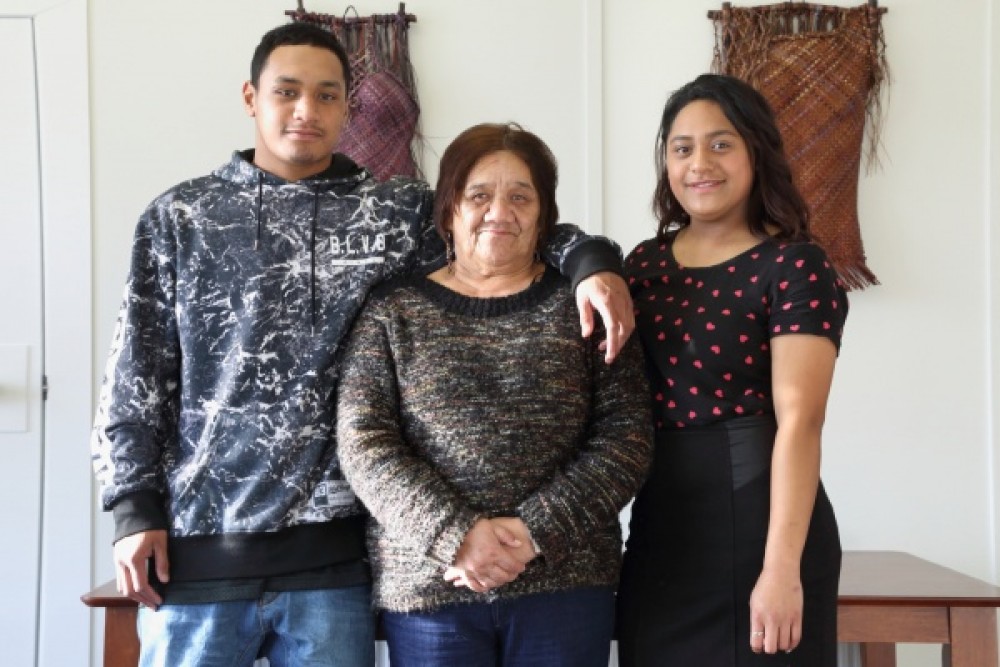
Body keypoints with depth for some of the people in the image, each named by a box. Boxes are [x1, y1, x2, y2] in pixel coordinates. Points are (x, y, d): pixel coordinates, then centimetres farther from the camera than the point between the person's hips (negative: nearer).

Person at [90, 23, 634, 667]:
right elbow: (137, 370, 5)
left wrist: (591, 260, -12)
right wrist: (135, 506, -1)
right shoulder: (180, 217, 6)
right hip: (197, 544, 0)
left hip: (332, 553, 0)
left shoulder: (398, 213, 6)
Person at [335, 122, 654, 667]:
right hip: (427, 590, 0)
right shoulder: (394, 310, 5)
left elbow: (627, 436, -1)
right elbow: (364, 443, -3)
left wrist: (536, 530, -13)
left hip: (565, 585, 0)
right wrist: (454, 535, -15)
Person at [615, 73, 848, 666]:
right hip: (659, 527, 6)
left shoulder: (794, 266, -8)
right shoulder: (645, 263, 9)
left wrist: (782, 568, -23)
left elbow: (799, 422, -16)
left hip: (753, 517, -5)